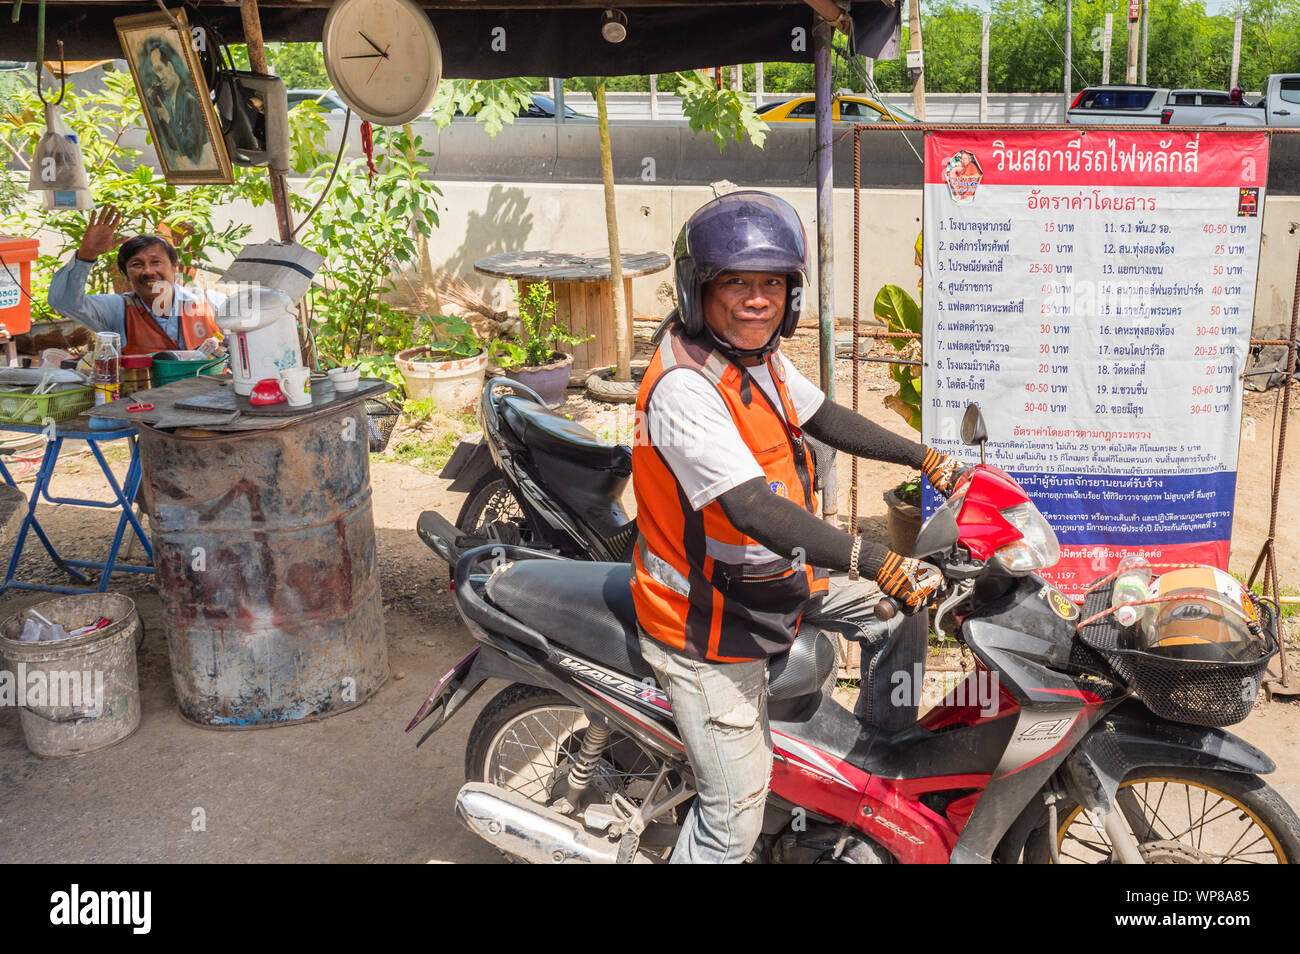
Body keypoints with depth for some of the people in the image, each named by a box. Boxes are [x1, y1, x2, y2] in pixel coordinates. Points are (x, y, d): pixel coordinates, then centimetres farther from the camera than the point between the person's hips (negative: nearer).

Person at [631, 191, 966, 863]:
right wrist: (881, 564, -43)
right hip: (709, 631, -9)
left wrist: (926, 460, 18)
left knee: (905, 601, 20)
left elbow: (823, 418, 17)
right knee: (733, 822, -4)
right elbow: (753, 510, -38)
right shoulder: (683, 385, -29)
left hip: (781, 575, 9)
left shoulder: (759, 354, 1)